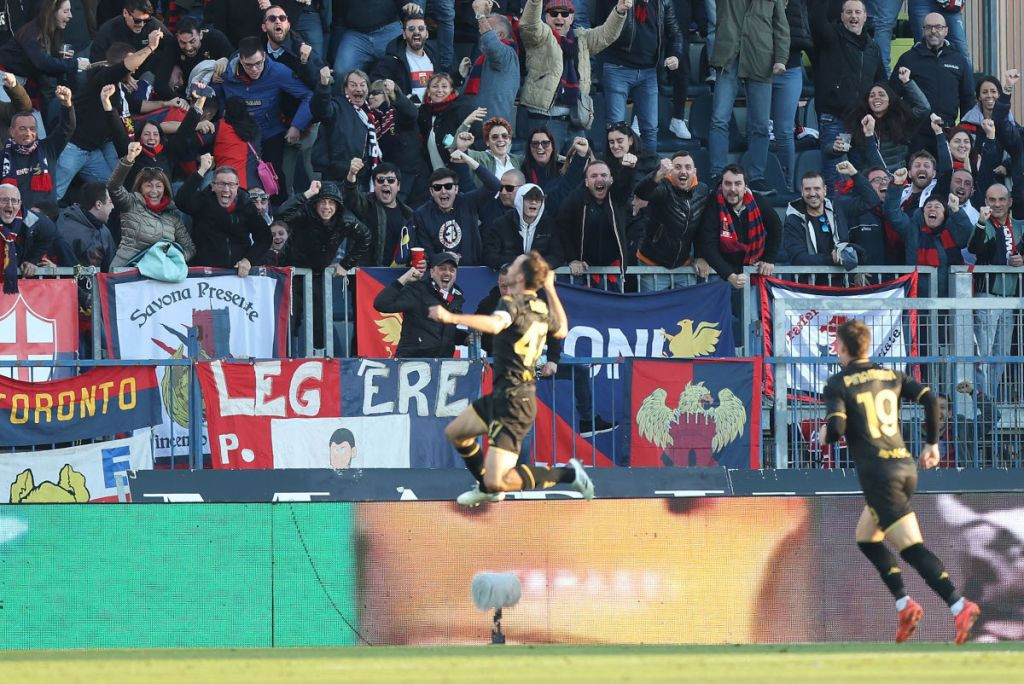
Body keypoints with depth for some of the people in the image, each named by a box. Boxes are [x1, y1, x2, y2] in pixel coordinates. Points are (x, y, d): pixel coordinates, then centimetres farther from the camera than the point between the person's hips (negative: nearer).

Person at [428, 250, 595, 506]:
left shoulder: (513, 303, -18)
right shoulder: (541, 308, 7)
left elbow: (495, 324, -43)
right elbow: (561, 331, 30)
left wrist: (451, 317, -47)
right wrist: (551, 290, 34)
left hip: (512, 403, -10)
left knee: (497, 482, -15)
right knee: (455, 432, 27)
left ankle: (567, 474, -7)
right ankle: (487, 488, 39)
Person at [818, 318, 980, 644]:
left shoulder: (838, 384, -2)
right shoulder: (891, 376, 14)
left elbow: (836, 427, -14)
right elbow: (930, 398, 5)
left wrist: (824, 436, 9)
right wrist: (932, 443, 16)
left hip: (877, 472, -7)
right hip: (906, 466, 7)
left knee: (911, 546, -11)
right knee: (866, 537, 23)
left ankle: (959, 606, -25)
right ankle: (904, 605, 11)